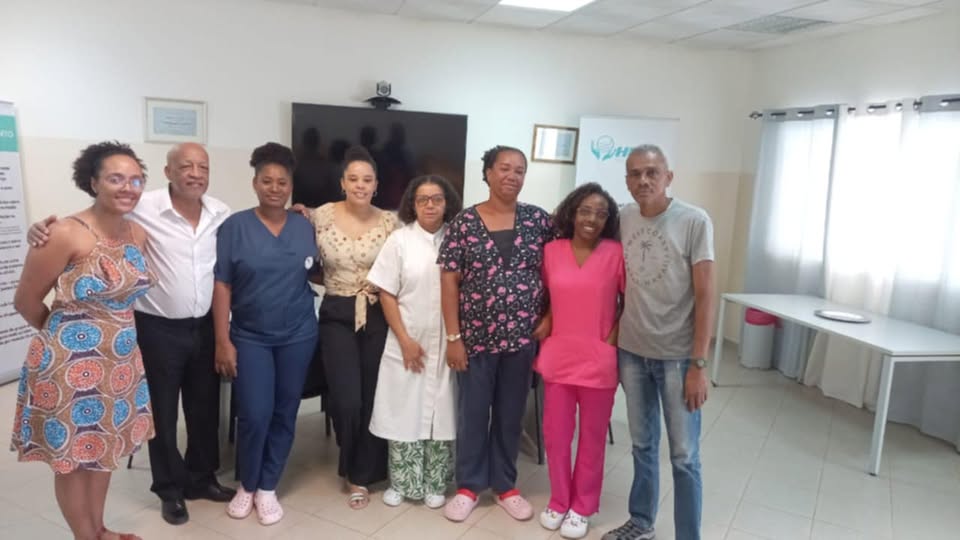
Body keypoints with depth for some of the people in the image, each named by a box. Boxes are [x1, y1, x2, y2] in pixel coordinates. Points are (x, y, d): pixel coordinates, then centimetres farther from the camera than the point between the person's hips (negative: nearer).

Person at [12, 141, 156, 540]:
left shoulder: (139, 234, 1)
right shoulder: (65, 234, -18)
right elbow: (26, 301, -8)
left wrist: (111, 330, 7)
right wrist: (65, 332, 6)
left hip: (121, 360, 6)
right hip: (71, 362, -6)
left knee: (103, 448, 21)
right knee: (71, 455, 11)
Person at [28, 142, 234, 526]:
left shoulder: (221, 213, 0)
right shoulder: (143, 208, -14)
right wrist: (47, 229, -26)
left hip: (205, 326, 4)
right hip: (158, 329, -4)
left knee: (205, 408, 17)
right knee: (162, 412, 11)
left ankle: (201, 477, 38)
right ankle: (170, 489, 31)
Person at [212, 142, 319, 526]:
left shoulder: (306, 228, 2)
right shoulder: (234, 227, -5)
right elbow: (221, 286, -6)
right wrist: (223, 341, -10)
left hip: (298, 336, 2)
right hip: (250, 336, -2)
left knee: (284, 414, 9)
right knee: (254, 416, -4)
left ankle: (267, 488, 27)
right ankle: (246, 485, 23)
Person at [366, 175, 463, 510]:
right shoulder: (400, 239, -2)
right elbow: (386, 294, -3)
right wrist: (405, 340, -8)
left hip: (447, 344, 1)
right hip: (407, 343, 0)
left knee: (441, 413, 7)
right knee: (403, 412, 7)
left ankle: (434, 485, 23)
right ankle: (401, 483, 24)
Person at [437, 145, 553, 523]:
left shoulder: (538, 220, 1)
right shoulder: (464, 222, -4)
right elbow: (449, 280, -4)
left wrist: (546, 320, 0)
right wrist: (453, 337, -8)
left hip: (521, 336, 2)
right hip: (476, 336, -1)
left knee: (511, 413, 14)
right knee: (472, 413, 10)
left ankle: (505, 485, 31)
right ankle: (469, 486, 28)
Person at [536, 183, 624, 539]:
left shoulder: (616, 253, -6)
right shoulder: (551, 250, 1)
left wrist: (615, 336, -7)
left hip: (599, 360, -2)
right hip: (558, 356, 2)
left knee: (592, 438, 12)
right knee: (555, 434, 11)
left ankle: (582, 507, 29)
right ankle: (559, 501, 32)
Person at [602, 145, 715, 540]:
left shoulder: (694, 221, -10)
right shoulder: (622, 219, 2)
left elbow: (704, 296, -11)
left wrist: (698, 364, -13)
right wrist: (613, 343, 7)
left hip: (677, 356, -4)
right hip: (631, 351, 4)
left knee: (684, 455, 5)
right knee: (642, 446, 18)